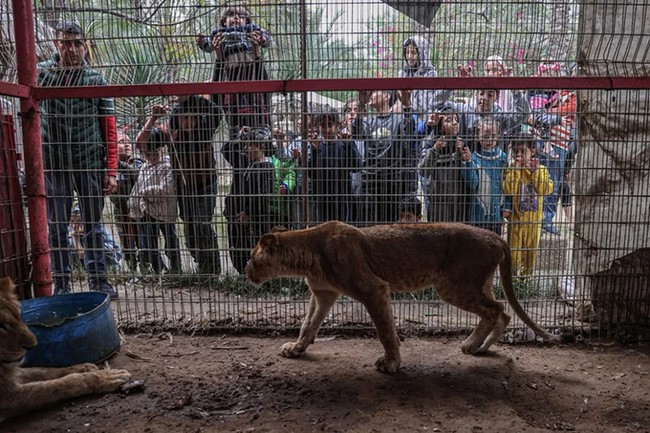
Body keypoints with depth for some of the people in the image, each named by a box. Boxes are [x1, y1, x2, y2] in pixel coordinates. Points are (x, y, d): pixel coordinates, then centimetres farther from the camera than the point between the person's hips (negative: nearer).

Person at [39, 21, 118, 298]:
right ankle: (61, 284, 18)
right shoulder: (42, 73, 3)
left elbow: (109, 129, 0)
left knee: (93, 224, 9)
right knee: (57, 226, 7)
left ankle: (98, 280, 20)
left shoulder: (96, 80, 2)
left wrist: (111, 171, -6)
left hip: (91, 163, 0)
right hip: (54, 163, 0)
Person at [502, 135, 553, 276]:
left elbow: (546, 189, -14)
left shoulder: (541, 170, 0)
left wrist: (536, 172, -17)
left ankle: (527, 274, 32)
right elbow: (508, 190, -21)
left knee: (531, 249, 15)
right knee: (514, 249, 2)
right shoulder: (512, 170, -6)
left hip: (534, 218, 2)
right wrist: (516, 169, -21)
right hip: (516, 217, -2)